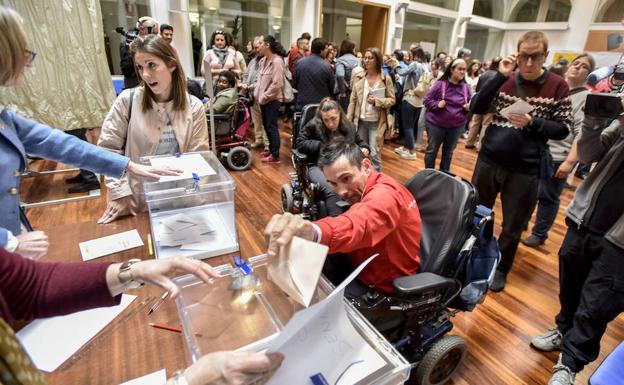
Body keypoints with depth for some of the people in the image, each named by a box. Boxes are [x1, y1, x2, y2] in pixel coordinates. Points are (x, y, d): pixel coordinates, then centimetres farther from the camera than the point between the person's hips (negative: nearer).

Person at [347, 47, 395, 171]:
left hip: (376, 122, -3)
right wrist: (348, 119, -1)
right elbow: (353, 100, 3)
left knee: (374, 153, -3)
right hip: (361, 121, 3)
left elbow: (392, 100, -1)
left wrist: (377, 101, -18)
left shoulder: (386, 79, -5)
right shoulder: (359, 77, 3)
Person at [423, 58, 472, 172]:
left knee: (448, 152, 16)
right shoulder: (440, 84, -10)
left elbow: (471, 103, 12)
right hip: (436, 123, -3)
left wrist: (469, 107, -11)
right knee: (432, 150, 7)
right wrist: (437, 104, -24)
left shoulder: (466, 87, 2)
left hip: (457, 126, 4)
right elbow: (427, 100, -6)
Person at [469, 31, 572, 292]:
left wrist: (531, 123, -22)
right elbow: (477, 108, -8)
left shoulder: (558, 86, -4)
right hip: (489, 160, 2)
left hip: (525, 169, -2)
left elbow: (563, 129, -5)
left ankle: (500, 269, 33)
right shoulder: (506, 80, 3)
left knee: (512, 226, 11)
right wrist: (500, 76, -14)